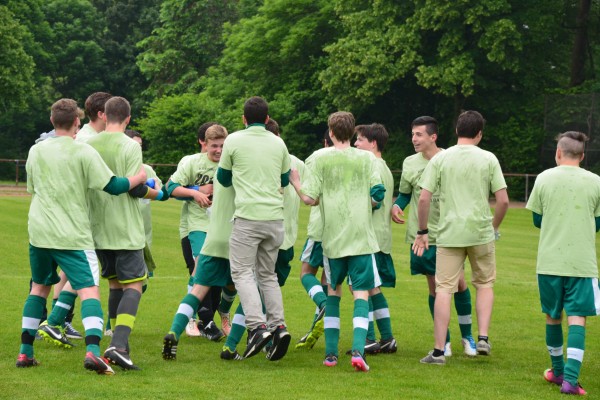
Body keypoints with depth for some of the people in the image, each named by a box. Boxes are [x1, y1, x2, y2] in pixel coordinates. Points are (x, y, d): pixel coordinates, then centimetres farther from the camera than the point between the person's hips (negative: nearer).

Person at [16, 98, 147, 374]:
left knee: (39, 287, 21)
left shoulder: (36, 151, 8)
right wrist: (139, 178, 8)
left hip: (39, 234, 5)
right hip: (73, 235, -5)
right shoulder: (83, 152, -8)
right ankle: (93, 350, -29)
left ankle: (25, 352, 20)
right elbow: (113, 186, -10)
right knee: (89, 290, -9)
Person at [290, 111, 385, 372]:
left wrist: (295, 182, 15)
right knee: (361, 293, -1)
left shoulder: (319, 158, 0)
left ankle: (331, 353, 13)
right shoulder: (367, 158, 3)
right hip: (362, 235, -1)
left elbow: (310, 199, -4)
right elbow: (378, 196, 0)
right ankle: (358, 349, -20)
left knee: (333, 291, 15)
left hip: (333, 236, 1)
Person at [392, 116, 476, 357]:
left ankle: (467, 336, 17)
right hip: (422, 235, 1)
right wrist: (396, 207, -7)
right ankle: (444, 342, 16)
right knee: (434, 288, 4)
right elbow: (404, 194, 13)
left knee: (459, 283, -2)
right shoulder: (410, 163, 2)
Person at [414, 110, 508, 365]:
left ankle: (439, 351, 0)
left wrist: (422, 232, 6)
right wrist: (494, 227, 14)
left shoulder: (440, 159, 1)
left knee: (444, 289, 1)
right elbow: (503, 201, -3)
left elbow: (424, 198, -4)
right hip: (481, 232, 0)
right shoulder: (488, 159, 0)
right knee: (485, 284, 19)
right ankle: (483, 338, 8)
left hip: (449, 234, 0)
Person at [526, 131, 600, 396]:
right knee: (577, 319, -2)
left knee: (552, 316, 16)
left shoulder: (544, 178, -1)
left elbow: (537, 221, 7)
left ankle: (558, 372, 29)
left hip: (549, 261, 1)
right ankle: (570, 379, -15)